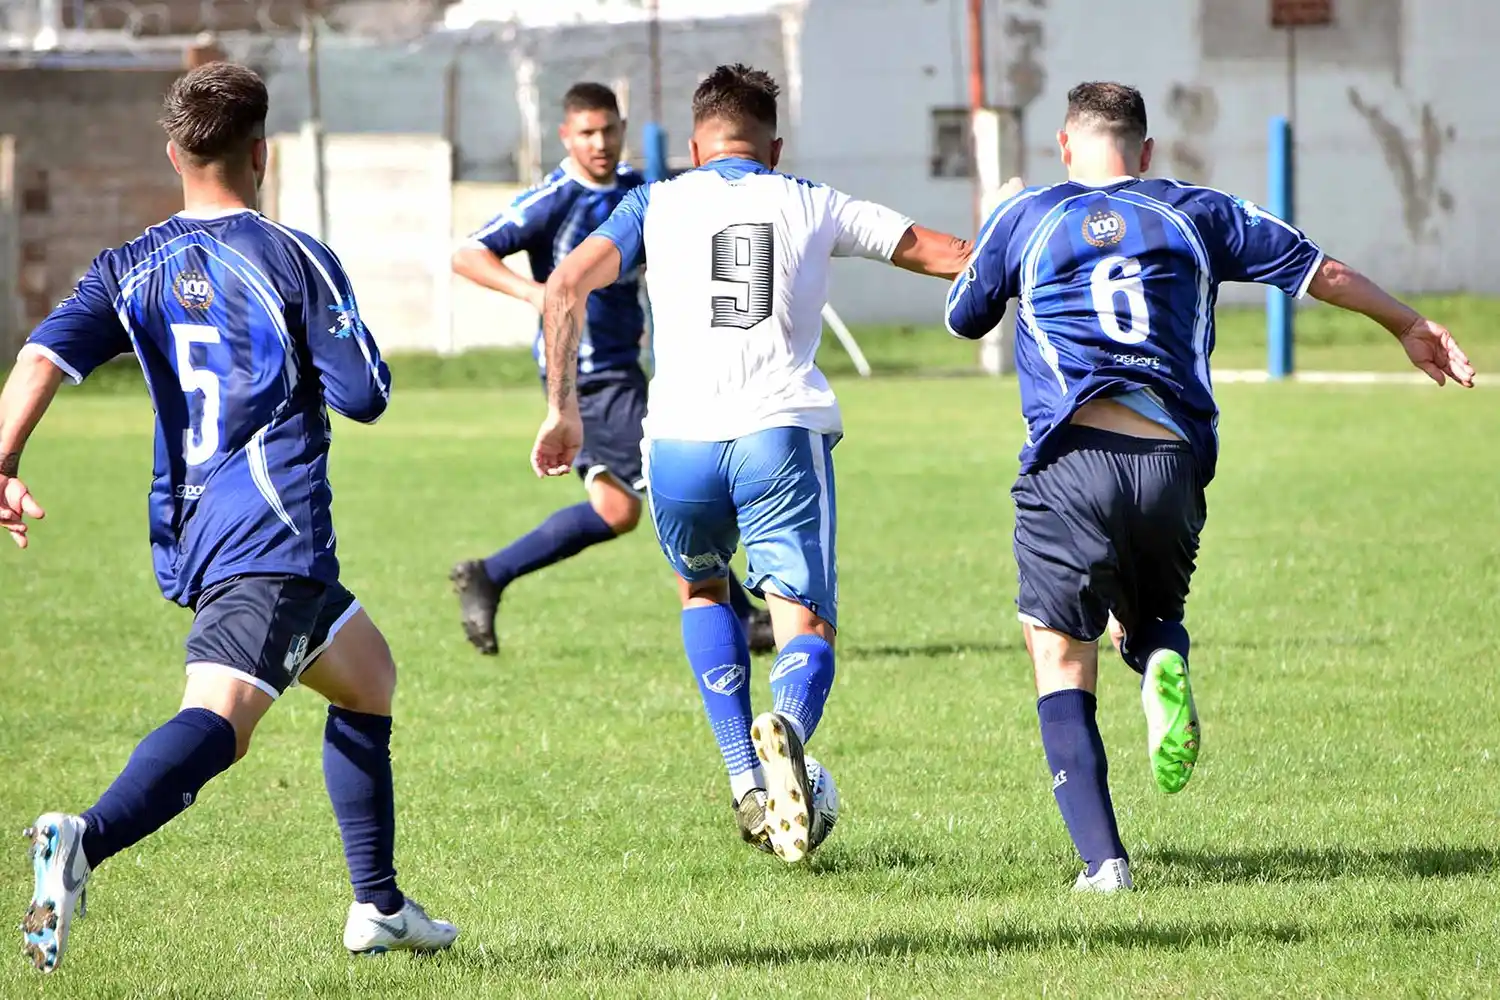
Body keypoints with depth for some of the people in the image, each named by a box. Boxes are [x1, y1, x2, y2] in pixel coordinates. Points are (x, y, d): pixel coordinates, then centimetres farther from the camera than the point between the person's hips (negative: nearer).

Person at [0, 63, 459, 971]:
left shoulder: (131, 270, 11)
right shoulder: (295, 260, -2)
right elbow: (365, 395, -4)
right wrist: (331, 337, 17)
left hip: (190, 537, 7)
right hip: (276, 537, -7)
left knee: (367, 675, 26)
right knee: (220, 719, -21)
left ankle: (379, 906, 28)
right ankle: (87, 840, -49)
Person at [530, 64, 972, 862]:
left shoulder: (658, 204, 16)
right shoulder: (813, 206, 17)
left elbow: (567, 285, 2)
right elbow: (949, 256, 18)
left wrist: (563, 409, 6)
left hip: (680, 440, 1)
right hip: (782, 435, -1)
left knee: (701, 591, 29)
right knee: (808, 626, 1)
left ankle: (747, 782, 16)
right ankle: (786, 727, -35)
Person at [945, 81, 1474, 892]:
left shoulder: (1024, 217, 11)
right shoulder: (1196, 213, 15)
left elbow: (963, 319, 25)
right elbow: (1320, 270, 20)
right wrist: (1409, 327, 35)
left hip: (1072, 457, -2)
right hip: (1174, 462, 2)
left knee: (1061, 664, 6)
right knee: (1149, 617, 27)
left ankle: (1102, 860, -10)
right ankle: (1164, 669, -11)